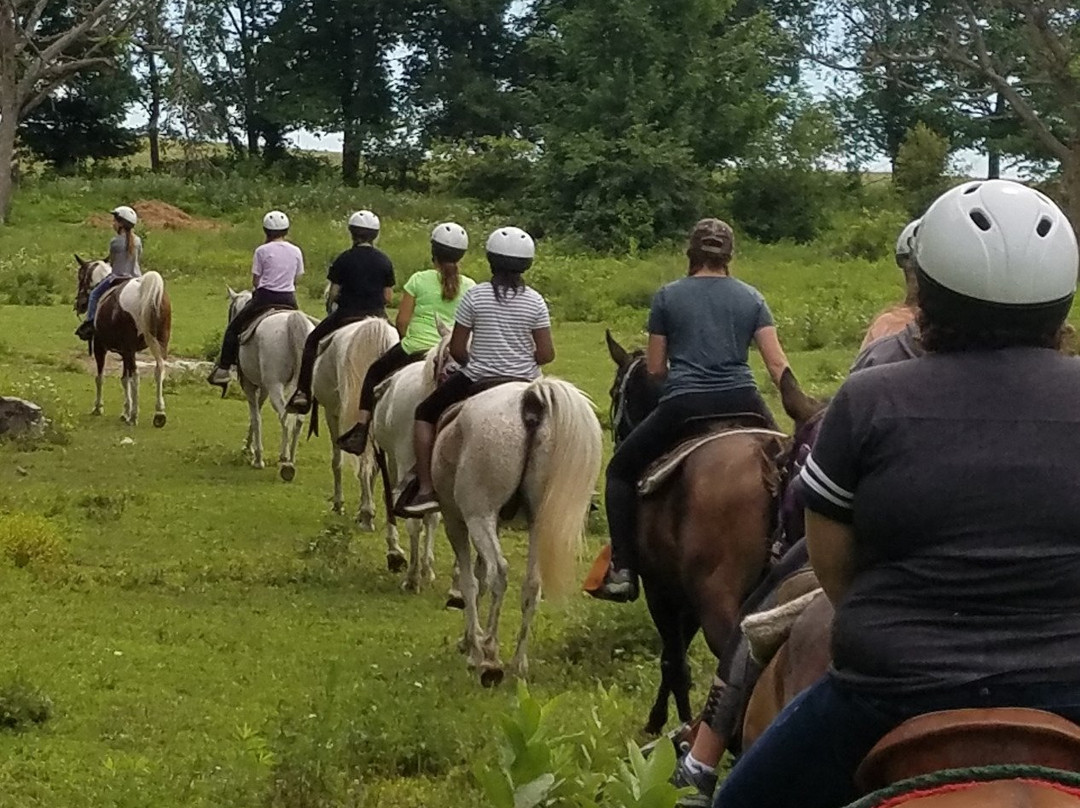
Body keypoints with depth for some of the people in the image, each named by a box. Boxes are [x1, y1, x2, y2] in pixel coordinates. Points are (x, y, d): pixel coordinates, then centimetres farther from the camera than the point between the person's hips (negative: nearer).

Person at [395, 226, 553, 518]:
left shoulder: (475, 296, -10)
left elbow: (456, 349, -6)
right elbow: (546, 354, -5)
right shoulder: (535, 301, -5)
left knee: (425, 414, 19)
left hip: (477, 381, -2)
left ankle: (425, 489, 9)